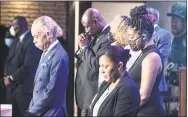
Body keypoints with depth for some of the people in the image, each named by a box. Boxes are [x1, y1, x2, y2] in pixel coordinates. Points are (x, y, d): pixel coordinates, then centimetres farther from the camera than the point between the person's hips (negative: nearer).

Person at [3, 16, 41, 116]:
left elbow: (28, 66, -21)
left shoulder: (31, 41, -15)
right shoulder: (16, 40, 16)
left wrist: (11, 78, -12)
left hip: (24, 88, -8)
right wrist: (6, 76, 1)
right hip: (11, 87, 8)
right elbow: (9, 60, 19)